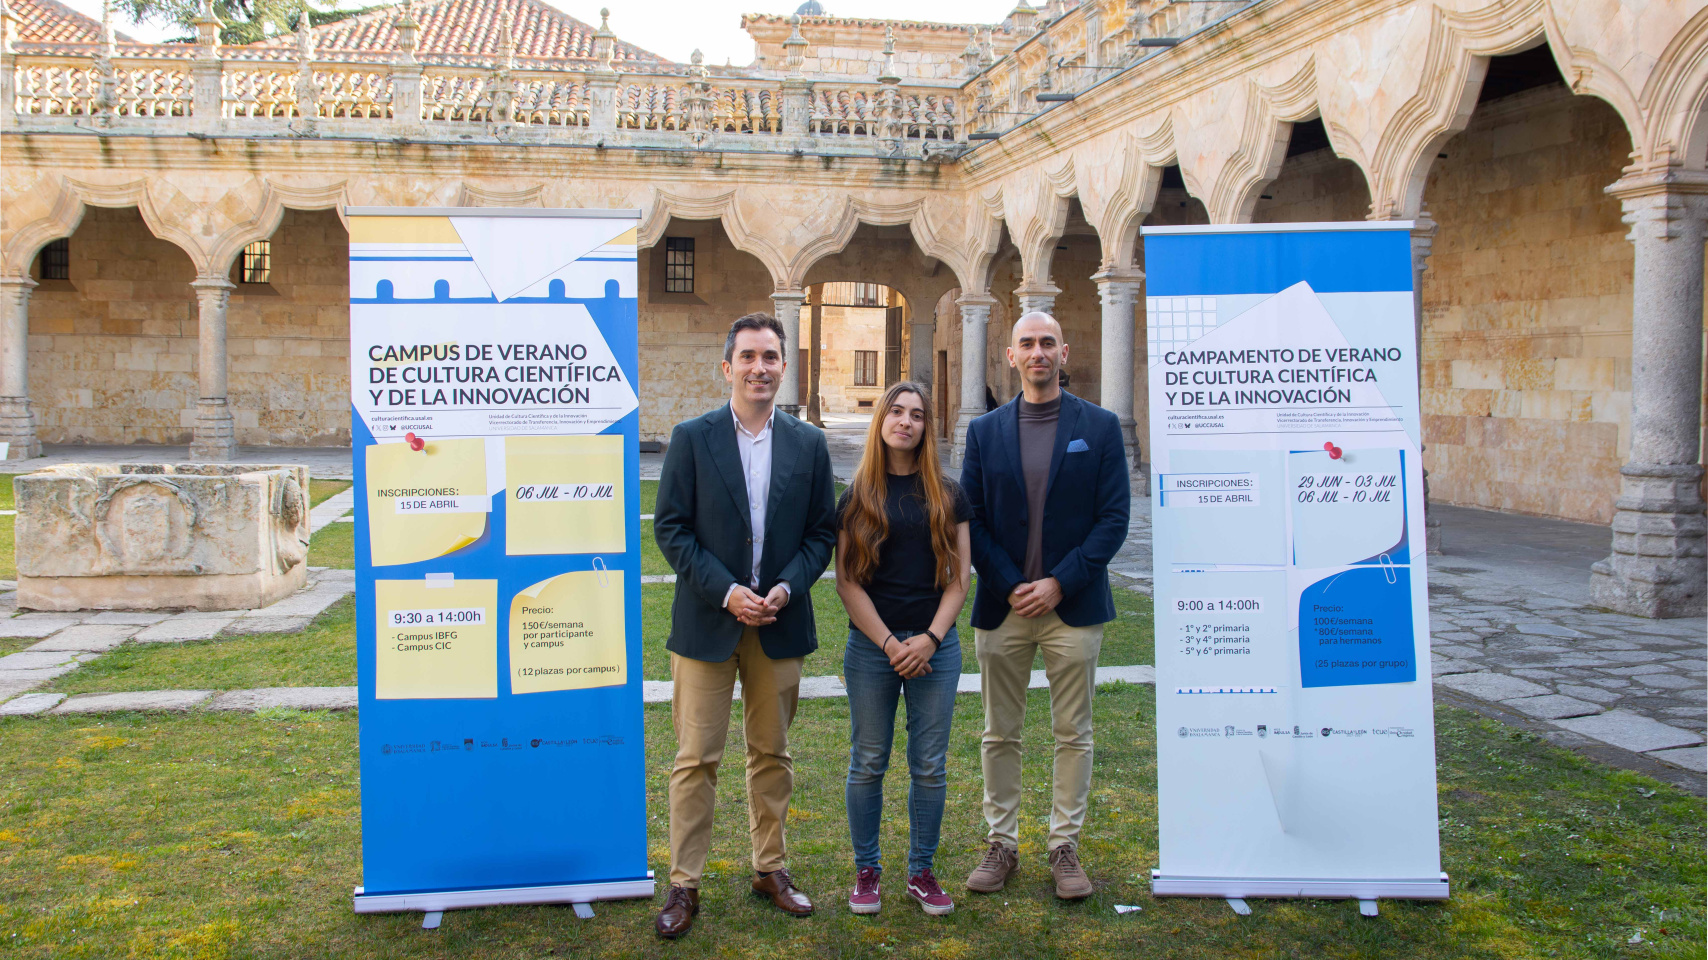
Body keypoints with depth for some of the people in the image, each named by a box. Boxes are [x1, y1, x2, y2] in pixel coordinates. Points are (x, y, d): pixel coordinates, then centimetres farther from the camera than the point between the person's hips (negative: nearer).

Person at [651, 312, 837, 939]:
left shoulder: (809, 444, 4)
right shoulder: (692, 439, -3)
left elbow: (823, 530, 5)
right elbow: (670, 527, -5)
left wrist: (786, 587, -11)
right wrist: (725, 591, -15)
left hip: (779, 623, 2)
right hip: (707, 623, -2)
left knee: (772, 753, 13)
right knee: (696, 758, 2)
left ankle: (770, 869, 28)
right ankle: (684, 884, 13)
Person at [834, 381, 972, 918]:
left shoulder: (947, 496, 5)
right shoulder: (857, 497, 2)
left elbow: (959, 577, 3)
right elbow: (847, 582, -2)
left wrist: (929, 638, -9)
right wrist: (890, 644, -10)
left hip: (935, 648, 1)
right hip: (871, 648, -1)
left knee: (930, 766, 6)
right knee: (868, 763, 7)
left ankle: (921, 873, 20)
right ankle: (866, 871, 21)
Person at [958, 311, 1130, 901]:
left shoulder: (1100, 427, 1)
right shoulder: (984, 432, 6)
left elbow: (1114, 517, -4)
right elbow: (970, 520, 3)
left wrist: (1059, 583, -12)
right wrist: (1011, 586, -9)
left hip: (1074, 607, -1)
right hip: (1002, 608, 2)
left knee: (1073, 735, 7)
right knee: (999, 735, 9)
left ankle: (1065, 847, 20)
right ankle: (1002, 845, 22)